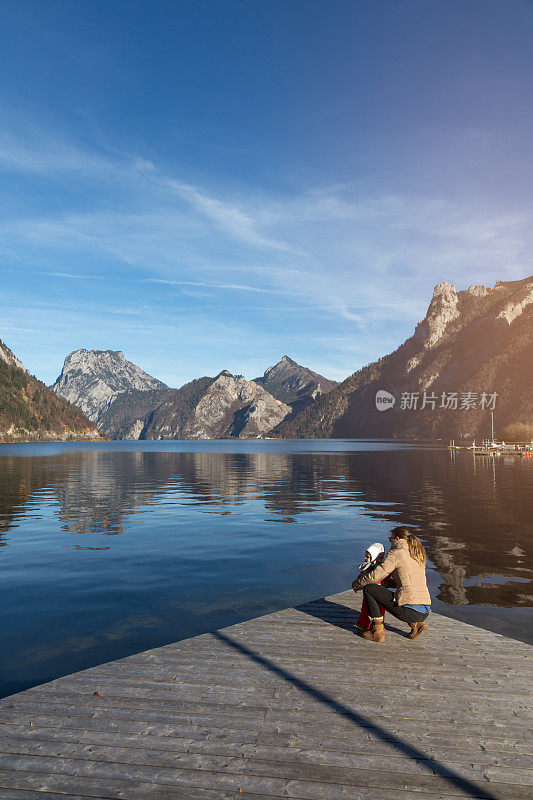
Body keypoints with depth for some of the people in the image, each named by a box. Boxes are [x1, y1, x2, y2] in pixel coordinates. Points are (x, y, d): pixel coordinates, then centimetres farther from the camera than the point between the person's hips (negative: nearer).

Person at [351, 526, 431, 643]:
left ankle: (377, 631, 3)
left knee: (368, 588, 3)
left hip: (410, 611, -8)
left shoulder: (395, 553, -5)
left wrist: (357, 584, 8)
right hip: (425, 613, 8)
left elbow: (376, 576, -9)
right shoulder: (418, 555, 18)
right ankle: (416, 624, 16)